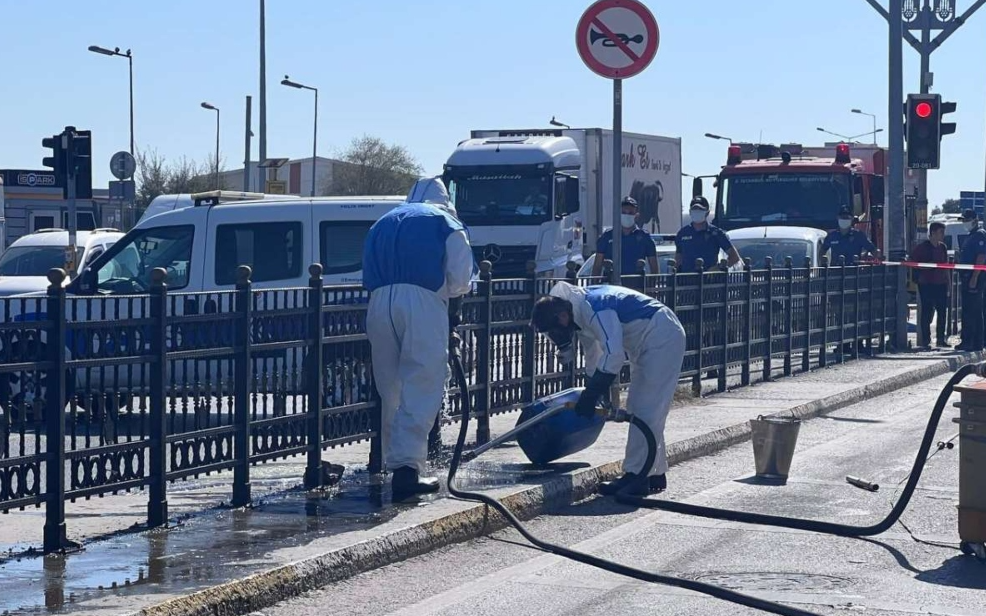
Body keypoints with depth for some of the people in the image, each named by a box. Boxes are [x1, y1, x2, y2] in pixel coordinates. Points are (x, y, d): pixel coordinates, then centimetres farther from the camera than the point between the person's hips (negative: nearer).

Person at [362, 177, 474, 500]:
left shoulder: (384, 222, 29)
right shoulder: (445, 222, 15)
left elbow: (369, 272, 22)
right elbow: (461, 279, 8)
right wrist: (445, 290, 27)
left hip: (379, 302, 4)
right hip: (423, 303, -4)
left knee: (391, 389, 13)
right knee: (422, 388, -6)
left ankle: (396, 461, 18)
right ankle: (407, 466, -19)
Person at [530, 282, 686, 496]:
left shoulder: (594, 311, -28)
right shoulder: (581, 312, 4)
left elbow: (613, 354, -35)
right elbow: (593, 353, 19)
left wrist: (591, 395, -30)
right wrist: (591, 392, 24)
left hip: (662, 339, -11)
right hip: (648, 344, 11)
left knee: (645, 410, -13)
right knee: (638, 408, 14)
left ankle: (636, 476, -14)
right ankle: (655, 474, 20)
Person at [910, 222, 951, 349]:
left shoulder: (942, 247, 13)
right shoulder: (922, 247, -5)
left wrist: (948, 281, 15)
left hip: (941, 284, 6)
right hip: (926, 284, -6)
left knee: (942, 311, 6)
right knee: (927, 312, -4)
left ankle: (941, 339, 14)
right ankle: (926, 340, 2)